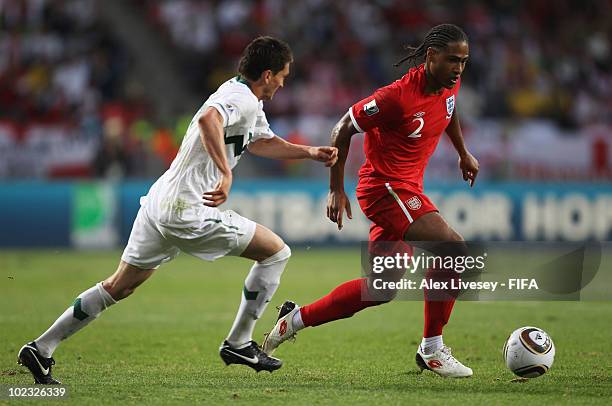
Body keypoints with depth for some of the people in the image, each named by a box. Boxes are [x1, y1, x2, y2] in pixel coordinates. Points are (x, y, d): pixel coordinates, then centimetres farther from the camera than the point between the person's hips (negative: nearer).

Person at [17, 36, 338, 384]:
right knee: (277, 252, 3)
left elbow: (261, 142, 37)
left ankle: (42, 349, 13)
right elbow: (208, 119, -36)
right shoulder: (242, 100, -14)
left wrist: (310, 153, 32)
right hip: (189, 212, -10)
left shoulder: (251, 105, 19)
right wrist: (226, 174, -42)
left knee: (120, 286, 16)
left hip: (159, 203, 10)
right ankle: (239, 343, 8)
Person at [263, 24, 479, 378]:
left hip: (405, 189, 9)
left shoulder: (450, 84, -1)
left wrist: (464, 154, 25)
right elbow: (344, 129, -14)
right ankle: (432, 350, -11)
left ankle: (296, 319, 24)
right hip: (386, 186, -9)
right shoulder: (398, 96, -24)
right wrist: (336, 190, -10)